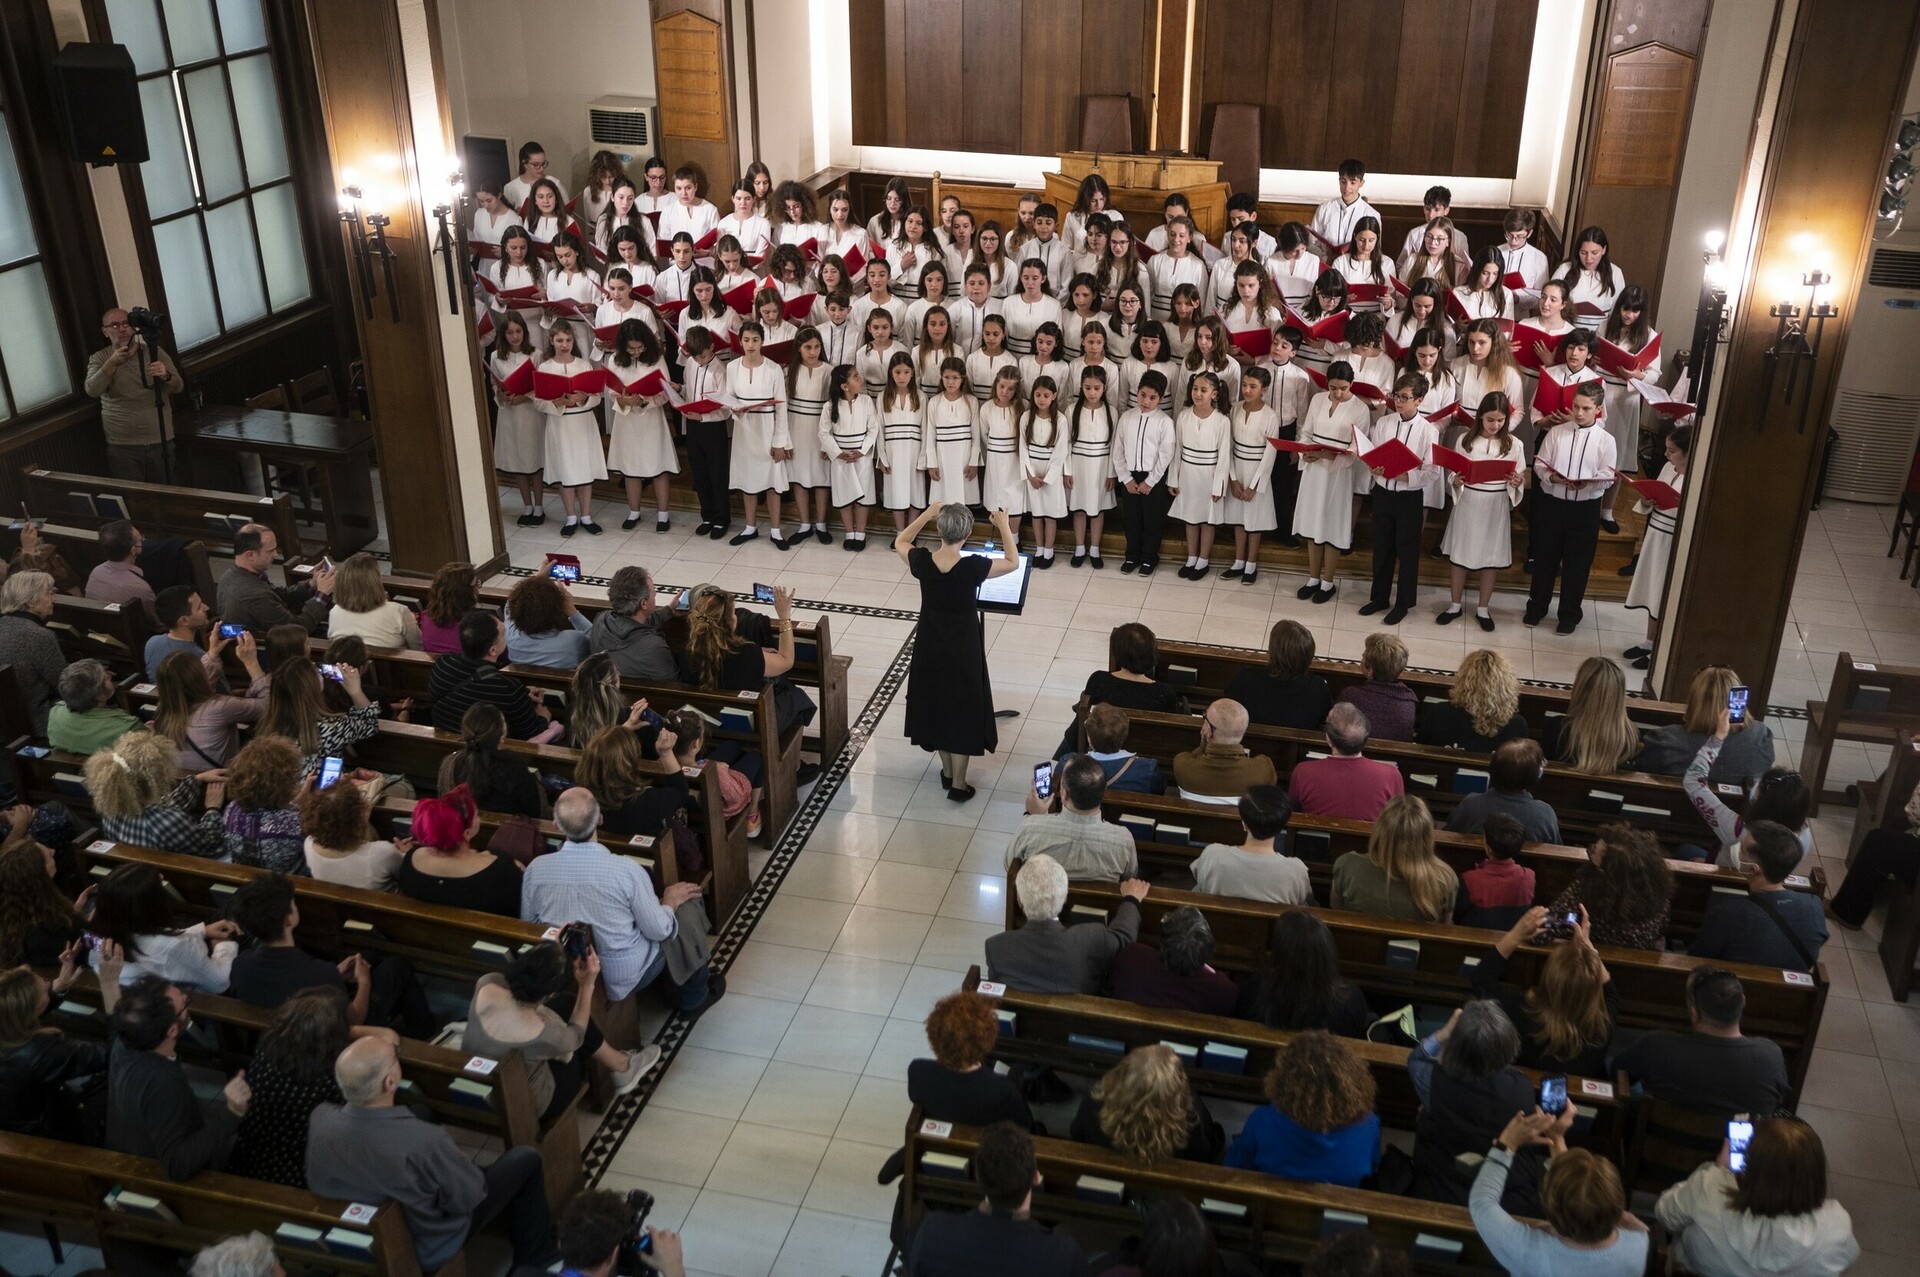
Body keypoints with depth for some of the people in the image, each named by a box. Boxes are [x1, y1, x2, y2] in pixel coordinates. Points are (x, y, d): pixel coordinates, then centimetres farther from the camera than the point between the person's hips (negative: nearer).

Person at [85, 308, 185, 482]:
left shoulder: (154, 352, 4)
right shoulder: (99, 359, 3)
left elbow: (179, 387, -4)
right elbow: (91, 391, -13)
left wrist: (166, 376, -26)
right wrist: (112, 363, -25)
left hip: (161, 442, 1)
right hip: (122, 447, -1)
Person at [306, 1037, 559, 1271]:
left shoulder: (320, 1119, -25)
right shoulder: (424, 1142, -40)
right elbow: (470, 1197, -23)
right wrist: (456, 1160, -1)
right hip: (427, 1252, -5)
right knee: (525, 1159, 7)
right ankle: (535, 1254, 29)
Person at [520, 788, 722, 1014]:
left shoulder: (536, 868, -18)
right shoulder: (625, 869, -28)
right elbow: (658, 930, -18)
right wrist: (671, 902, 3)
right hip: (622, 979, -4)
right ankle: (693, 997, 37)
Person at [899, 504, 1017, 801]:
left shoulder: (922, 561, -15)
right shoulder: (973, 567, -24)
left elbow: (899, 542, 8)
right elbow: (1013, 563, -7)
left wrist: (926, 515, 9)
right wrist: (1004, 526, 2)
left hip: (930, 647, 3)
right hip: (963, 650, -3)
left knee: (937, 706, 21)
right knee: (961, 712, 11)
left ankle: (947, 771, 37)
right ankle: (958, 784, 19)